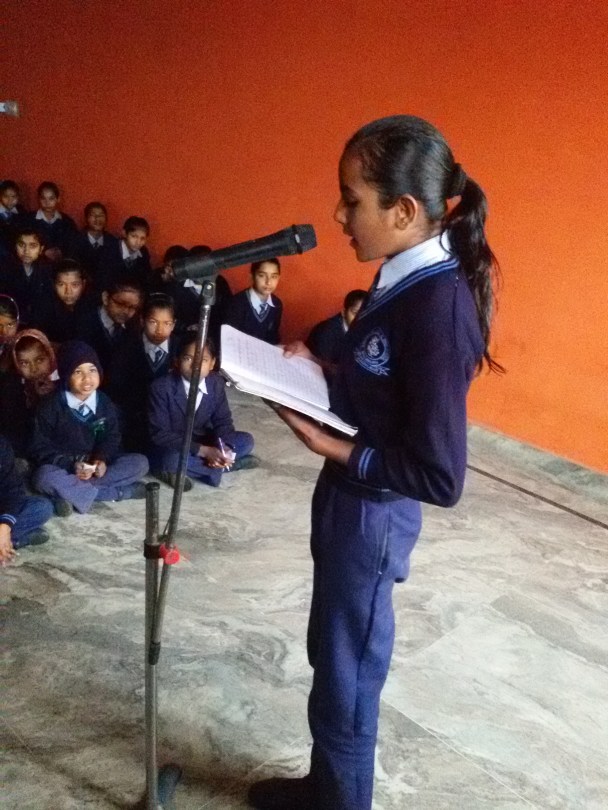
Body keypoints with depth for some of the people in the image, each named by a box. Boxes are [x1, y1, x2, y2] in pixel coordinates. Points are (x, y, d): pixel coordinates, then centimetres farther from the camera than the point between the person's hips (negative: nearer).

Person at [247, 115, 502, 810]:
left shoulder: (438, 307, -27)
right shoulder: (404, 277, 1)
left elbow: (439, 476, -26)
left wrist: (330, 447, -22)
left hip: (373, 514, -9)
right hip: (350, 498, 9)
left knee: (346, 679, 12)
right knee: (332, 657, 25)